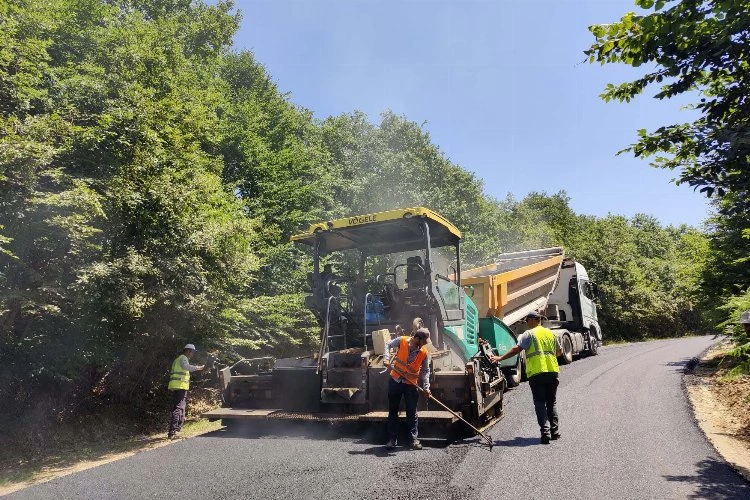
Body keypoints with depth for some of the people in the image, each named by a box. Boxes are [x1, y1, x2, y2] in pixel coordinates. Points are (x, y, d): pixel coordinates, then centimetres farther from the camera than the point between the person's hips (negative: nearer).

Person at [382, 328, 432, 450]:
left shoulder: (424, 353, -10)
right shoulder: (402, 341, -14)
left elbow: (425, 371, -1)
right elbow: (388, 345, 1)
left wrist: (426, 387, -8)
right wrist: (386, 358, -14)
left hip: (411, 384, 0)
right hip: (395, 381, 0)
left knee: (412, 412, 4)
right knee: (393, 411, 8)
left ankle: (414, 439, 15)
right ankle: (392, 439, 19)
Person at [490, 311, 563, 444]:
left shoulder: (529, 334, -3)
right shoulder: (551, 333, 14)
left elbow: (517, 349, -13)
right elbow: (559, 352, 24)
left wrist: (501, 358, -10)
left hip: (536, 373, -5)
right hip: (552, 371, 5)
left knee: (540, 403, 1)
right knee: (552, 402, 17)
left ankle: (545, 432, -5)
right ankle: (555, 431, 18)